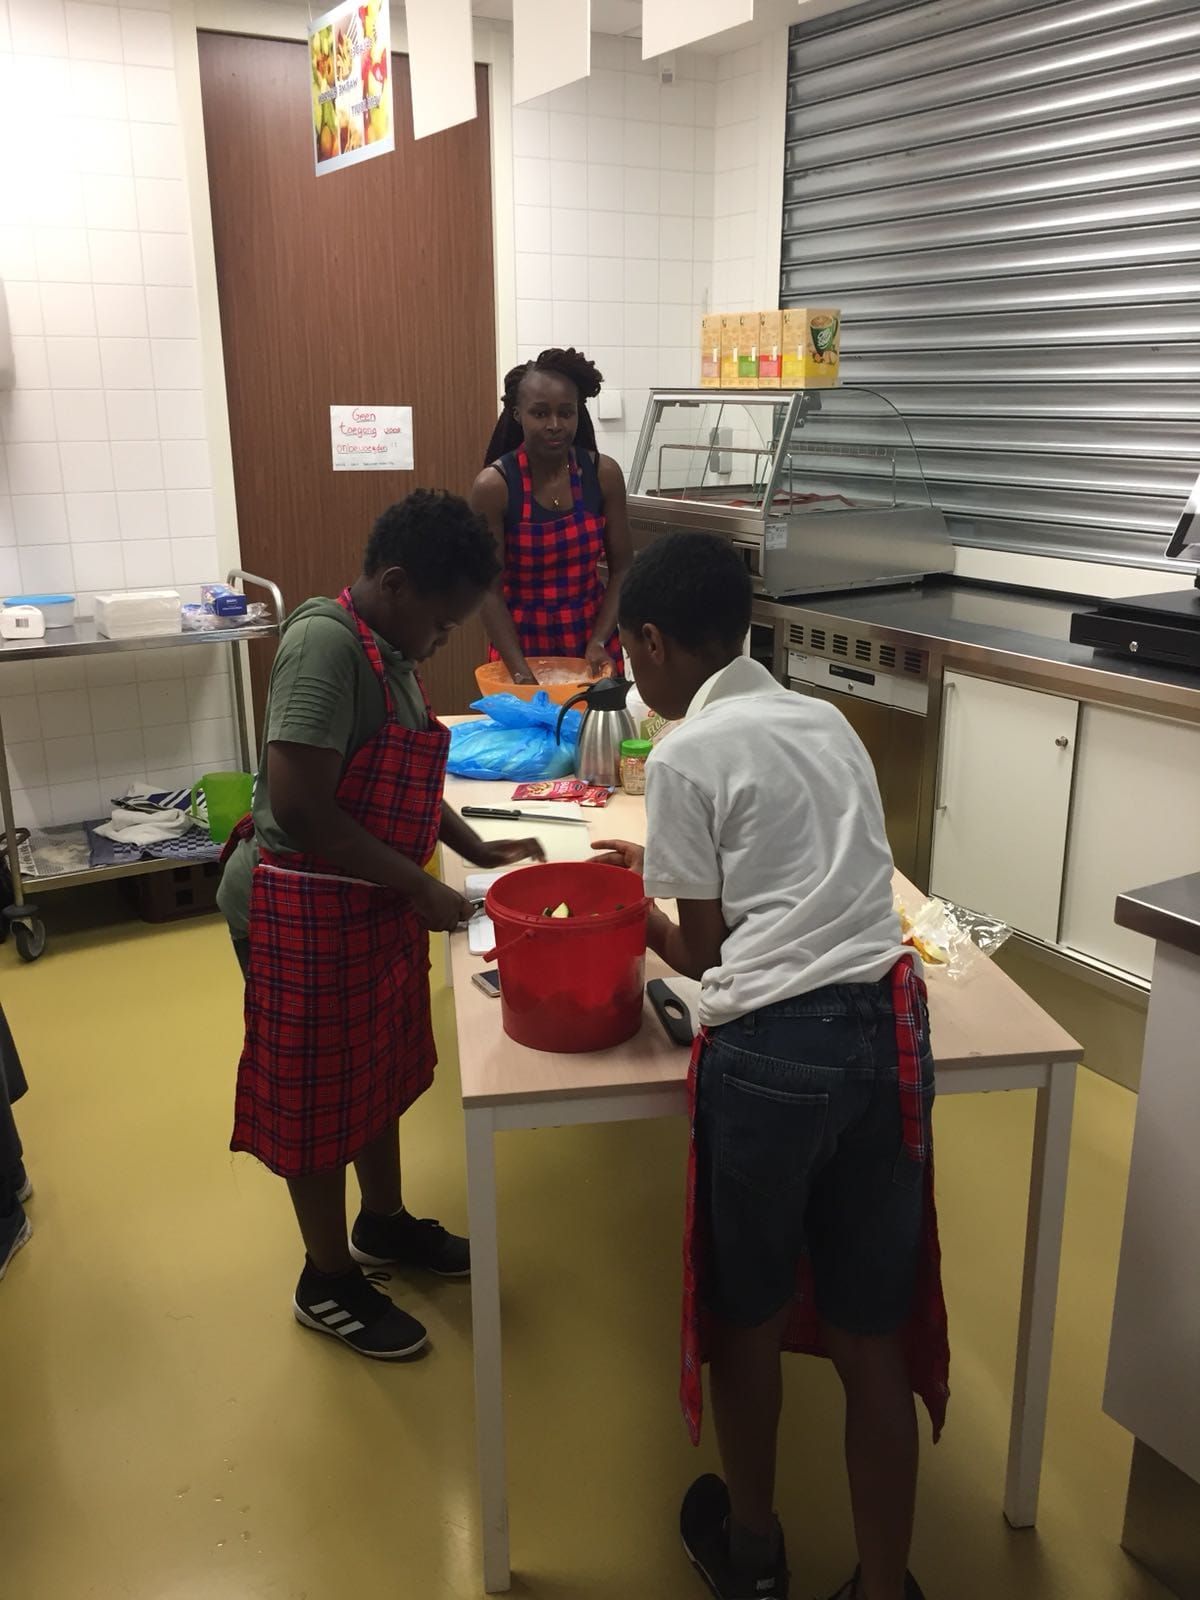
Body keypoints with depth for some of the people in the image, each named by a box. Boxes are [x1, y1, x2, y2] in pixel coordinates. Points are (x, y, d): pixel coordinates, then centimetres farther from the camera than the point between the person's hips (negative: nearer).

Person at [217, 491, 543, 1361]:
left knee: (380, 1068, 23)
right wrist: (420, 889, -22)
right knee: (316, 1092, 8)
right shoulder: (327, 645, -23)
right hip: (309, 911, -9)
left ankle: (384, 1224, 45)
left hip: (371, 901, 9)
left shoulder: (387, 646, 6)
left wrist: (475, 848, 8)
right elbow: (299, 808, -28)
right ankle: (328, 1281, 28)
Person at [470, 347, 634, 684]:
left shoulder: (604, 474, -6)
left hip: (591, 637, 2)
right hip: (522, 640, -2)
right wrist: (519, 670, -21)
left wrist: (599, 640, -13)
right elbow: (489, 589, -13)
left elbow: (622, 569, -1)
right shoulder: (494, 485, -13)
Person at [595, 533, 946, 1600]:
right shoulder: (827, 721, 14)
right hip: (886, 1027, 6)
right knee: (870, 1330, 16)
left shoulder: (686, 757, -5)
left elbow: (703, 950, 0)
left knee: (749, 1311, 19)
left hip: (773, 1048, -5)